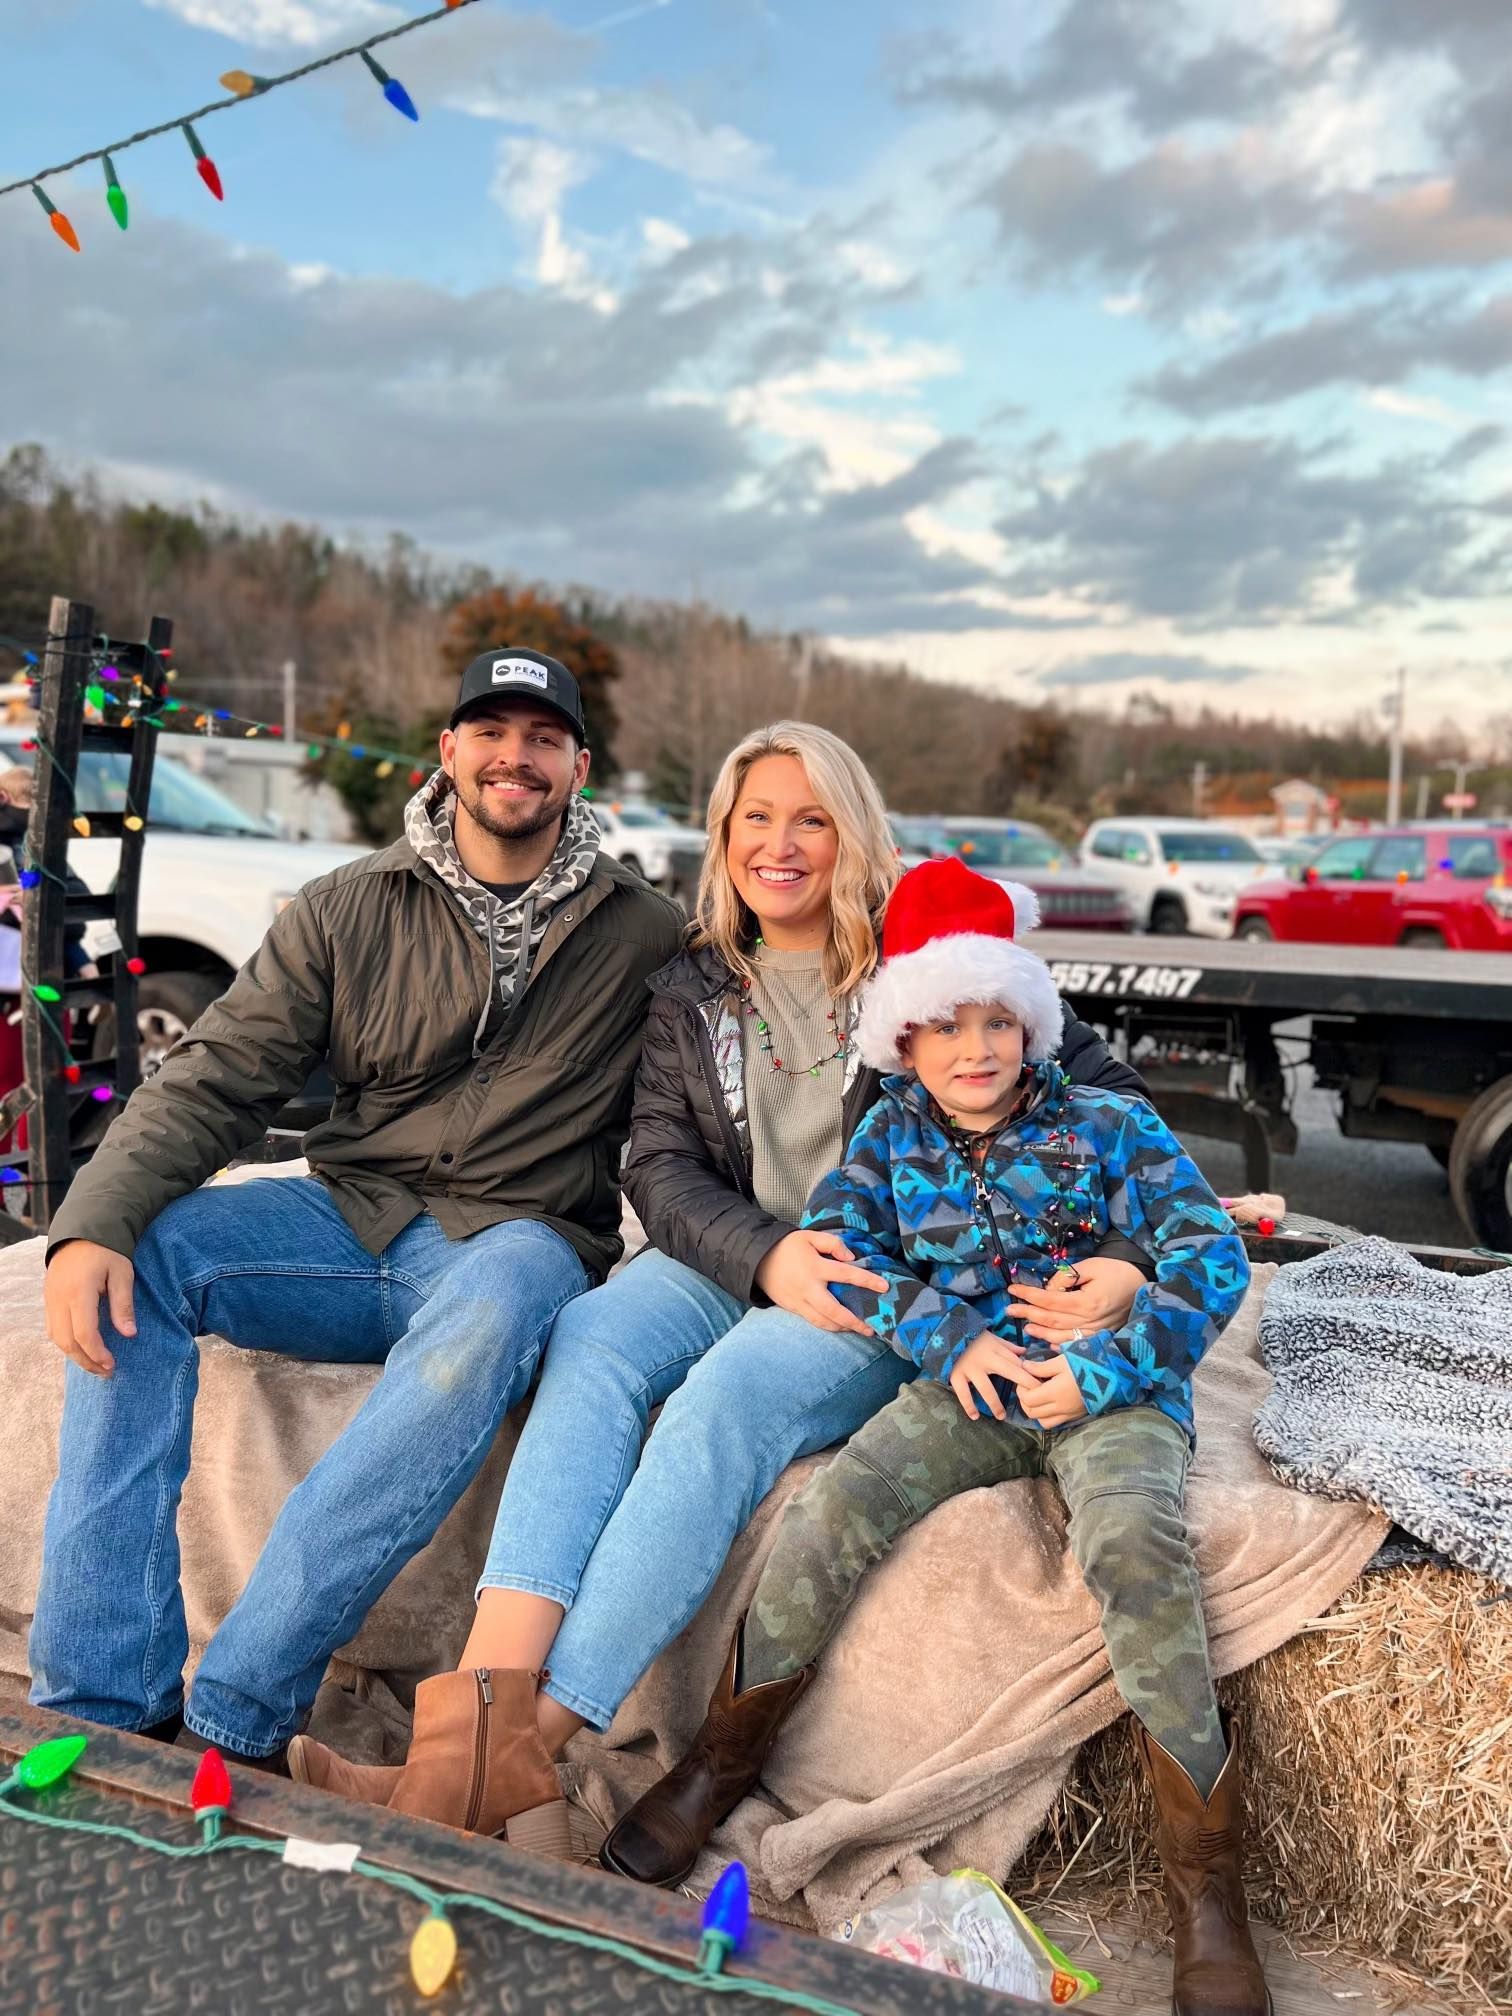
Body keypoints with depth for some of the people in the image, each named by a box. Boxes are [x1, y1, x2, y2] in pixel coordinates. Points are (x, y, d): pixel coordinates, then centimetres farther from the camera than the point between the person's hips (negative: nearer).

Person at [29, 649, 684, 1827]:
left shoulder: (642, 934, 4)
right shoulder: (352, 911, 6)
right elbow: (216, 1082, -2)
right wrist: (90, 1225, -18)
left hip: (517, 1239, -2)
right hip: (352, 1221, 3)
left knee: (492, 1314, -38)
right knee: (136, 1256, -22)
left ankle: (235, 1722, -32)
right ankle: (104, 1704, -19)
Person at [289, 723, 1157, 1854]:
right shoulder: (694, 992, 12)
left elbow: (1110, 1096, 0)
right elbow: (661, 1168, 4)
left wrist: (1130, 1261, -16)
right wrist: (766, 1255, -17)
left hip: (893, 1290, -3)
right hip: (734, 1263, 4)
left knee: (733, 1391, -33)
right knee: (591, 1338, -28)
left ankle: (534, 1744, -36)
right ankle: (483, 1718, -39)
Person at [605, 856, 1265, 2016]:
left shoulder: (1110, 1128, -1)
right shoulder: (896, 1134, 8)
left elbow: (1212, 1259, -6)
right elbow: (829, 1240, 1)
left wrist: (1102, 1370, -18)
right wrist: (951, 1337, -11)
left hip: (1110, 1388, -2)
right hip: (970, 1387, 3)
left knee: (1133, 1541, -33)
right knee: (833, 1510, -22)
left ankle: (1209, 1890, -22)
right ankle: (718, 1770, -3)